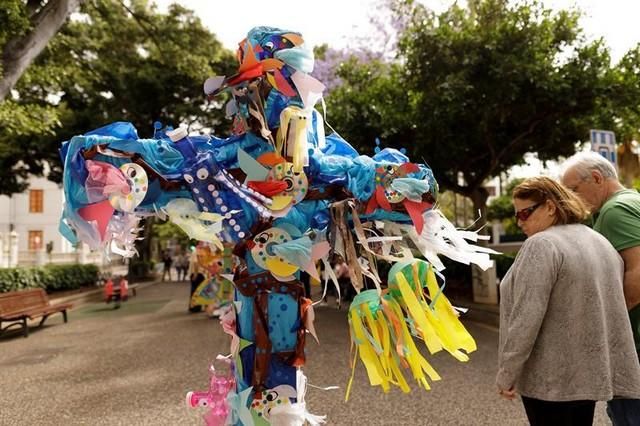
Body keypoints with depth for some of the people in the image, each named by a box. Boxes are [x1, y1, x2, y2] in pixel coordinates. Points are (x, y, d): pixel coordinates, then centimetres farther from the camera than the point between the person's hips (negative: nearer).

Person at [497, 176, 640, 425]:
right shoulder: (601, 242, 11)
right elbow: (611, 305, 17)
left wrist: (506, 374, -15)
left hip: (551, 378, -8)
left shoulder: (542, 245, -18)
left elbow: (526, 317, -23)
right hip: (590, 373, 9)